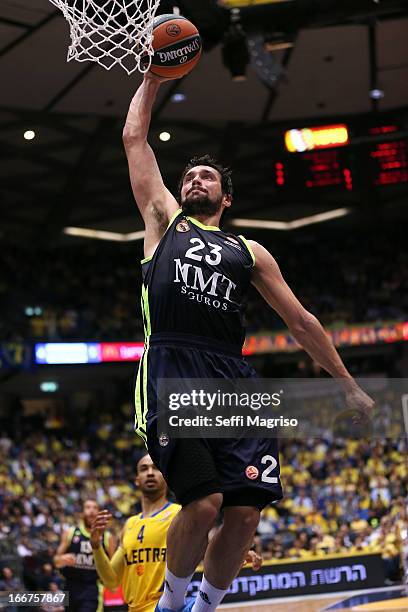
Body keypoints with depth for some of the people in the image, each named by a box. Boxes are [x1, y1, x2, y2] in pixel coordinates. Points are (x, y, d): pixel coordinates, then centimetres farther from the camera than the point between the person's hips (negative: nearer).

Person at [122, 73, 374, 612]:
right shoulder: (165, 220, 20)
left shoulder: (249, 252, 25)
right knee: (204, 503, -19)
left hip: (233, 379, 3)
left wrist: (348, 384, 23)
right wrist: (153, 78, 25)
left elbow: (301, 321, 25)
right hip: (171, 372, -3)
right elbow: (134, 138, 21)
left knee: (245, 514, -7)